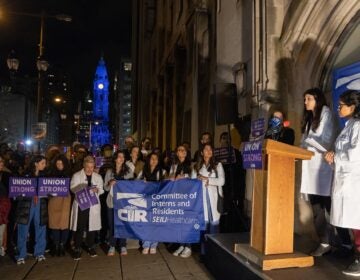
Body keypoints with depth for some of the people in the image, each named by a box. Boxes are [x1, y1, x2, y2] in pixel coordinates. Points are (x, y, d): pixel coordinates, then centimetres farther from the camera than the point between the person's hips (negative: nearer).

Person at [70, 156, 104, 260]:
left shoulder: (98, 177, 11)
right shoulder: (77, 175, 3)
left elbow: (101, 190, 6)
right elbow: (72, 188, -6)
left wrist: (97, 190, -16)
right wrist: (84, 189, -22)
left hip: (93, 205, 2)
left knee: (91, 227, 8)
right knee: (79, 227, -1)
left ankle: (91, 247, 23)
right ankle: (77, 249, 10)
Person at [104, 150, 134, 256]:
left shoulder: (128, 171, 4)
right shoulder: (109, 172, 7)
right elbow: (105, 187, 8)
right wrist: (110, 184, -12)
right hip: (112, 201, 1)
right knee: (112, 224, 4)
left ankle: (123, 246, 14)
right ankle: (112, 246, 15)